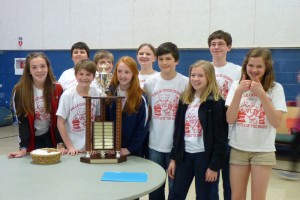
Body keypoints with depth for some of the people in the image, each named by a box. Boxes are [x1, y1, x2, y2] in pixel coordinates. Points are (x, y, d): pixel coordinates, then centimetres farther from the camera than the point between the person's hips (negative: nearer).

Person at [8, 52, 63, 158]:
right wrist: (23, 148, -18)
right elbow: (22, 121, -12)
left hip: (50, 138, 1)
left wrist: (60, 144, -13)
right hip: (31, 140, -1)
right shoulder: (19, 91, -13)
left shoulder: (57, 89, -8)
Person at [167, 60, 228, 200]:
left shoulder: (216, 102, -9)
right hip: (185, 154, 5)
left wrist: (215, 165, -14)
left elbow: (220, 136, -11)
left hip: (205, 156, -5)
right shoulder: (184, 99, 9)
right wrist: (173, 157, 9)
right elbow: (178, 131, 11)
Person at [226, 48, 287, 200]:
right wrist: (239, 92, -17)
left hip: (263, 151, -1)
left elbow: (276, 122, -14)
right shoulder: (237, 85, 0)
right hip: (238, 149, 2)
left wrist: (262, 94, -20)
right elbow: (230, 119, -7)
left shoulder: (275, 88, -4)